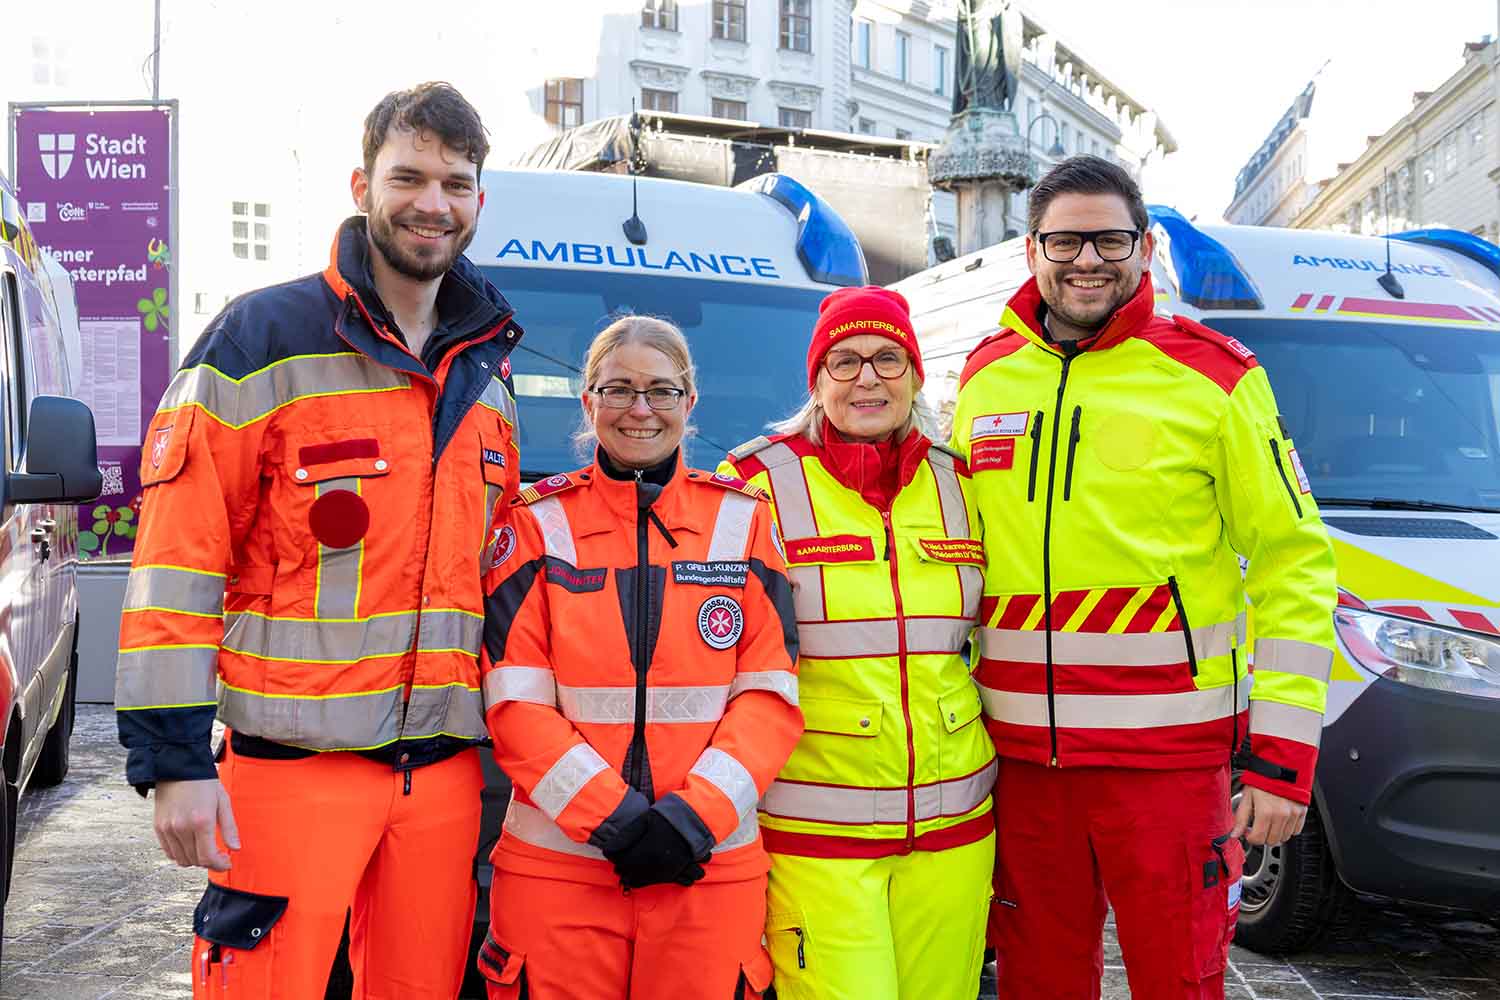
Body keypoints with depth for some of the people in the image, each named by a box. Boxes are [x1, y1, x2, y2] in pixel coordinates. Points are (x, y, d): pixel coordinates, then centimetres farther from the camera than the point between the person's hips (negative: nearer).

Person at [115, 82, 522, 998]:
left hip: (445, 768, 5)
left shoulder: (486, 375, 13)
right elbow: (176, 560, -9)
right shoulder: (264, 339, -5)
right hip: (296, 761, -5)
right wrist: (174, 758, -13)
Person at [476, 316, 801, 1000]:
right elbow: (514, 703, -4)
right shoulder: (538, 522, 3)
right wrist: (614, 819, -14)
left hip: (712, 863, 1)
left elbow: (769, 694, 0)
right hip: (557, 862, 0)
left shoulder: (743, 519, 5)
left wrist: (695, 814, -14)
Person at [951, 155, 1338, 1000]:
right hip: (1021, 756, 4)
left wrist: (1284, 754, -9)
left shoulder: (1214, 376, -3)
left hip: (1168, 756, -3)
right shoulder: (985, 376, 9)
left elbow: (1294, 560, -4)